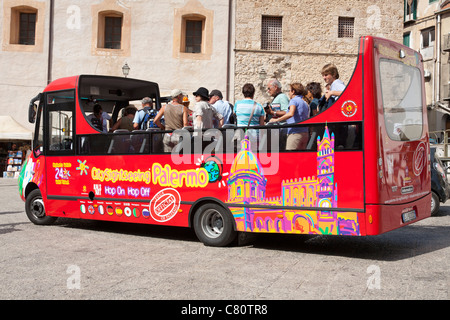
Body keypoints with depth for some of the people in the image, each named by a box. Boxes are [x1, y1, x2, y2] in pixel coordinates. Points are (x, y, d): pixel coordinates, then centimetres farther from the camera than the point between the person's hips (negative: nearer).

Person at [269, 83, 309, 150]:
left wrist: (276, 120, -18)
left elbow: (290, 114, -22)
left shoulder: (293, 100, -4)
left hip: (295, 133, -8)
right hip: (305, 133, 8)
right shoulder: (305, 103, 22)